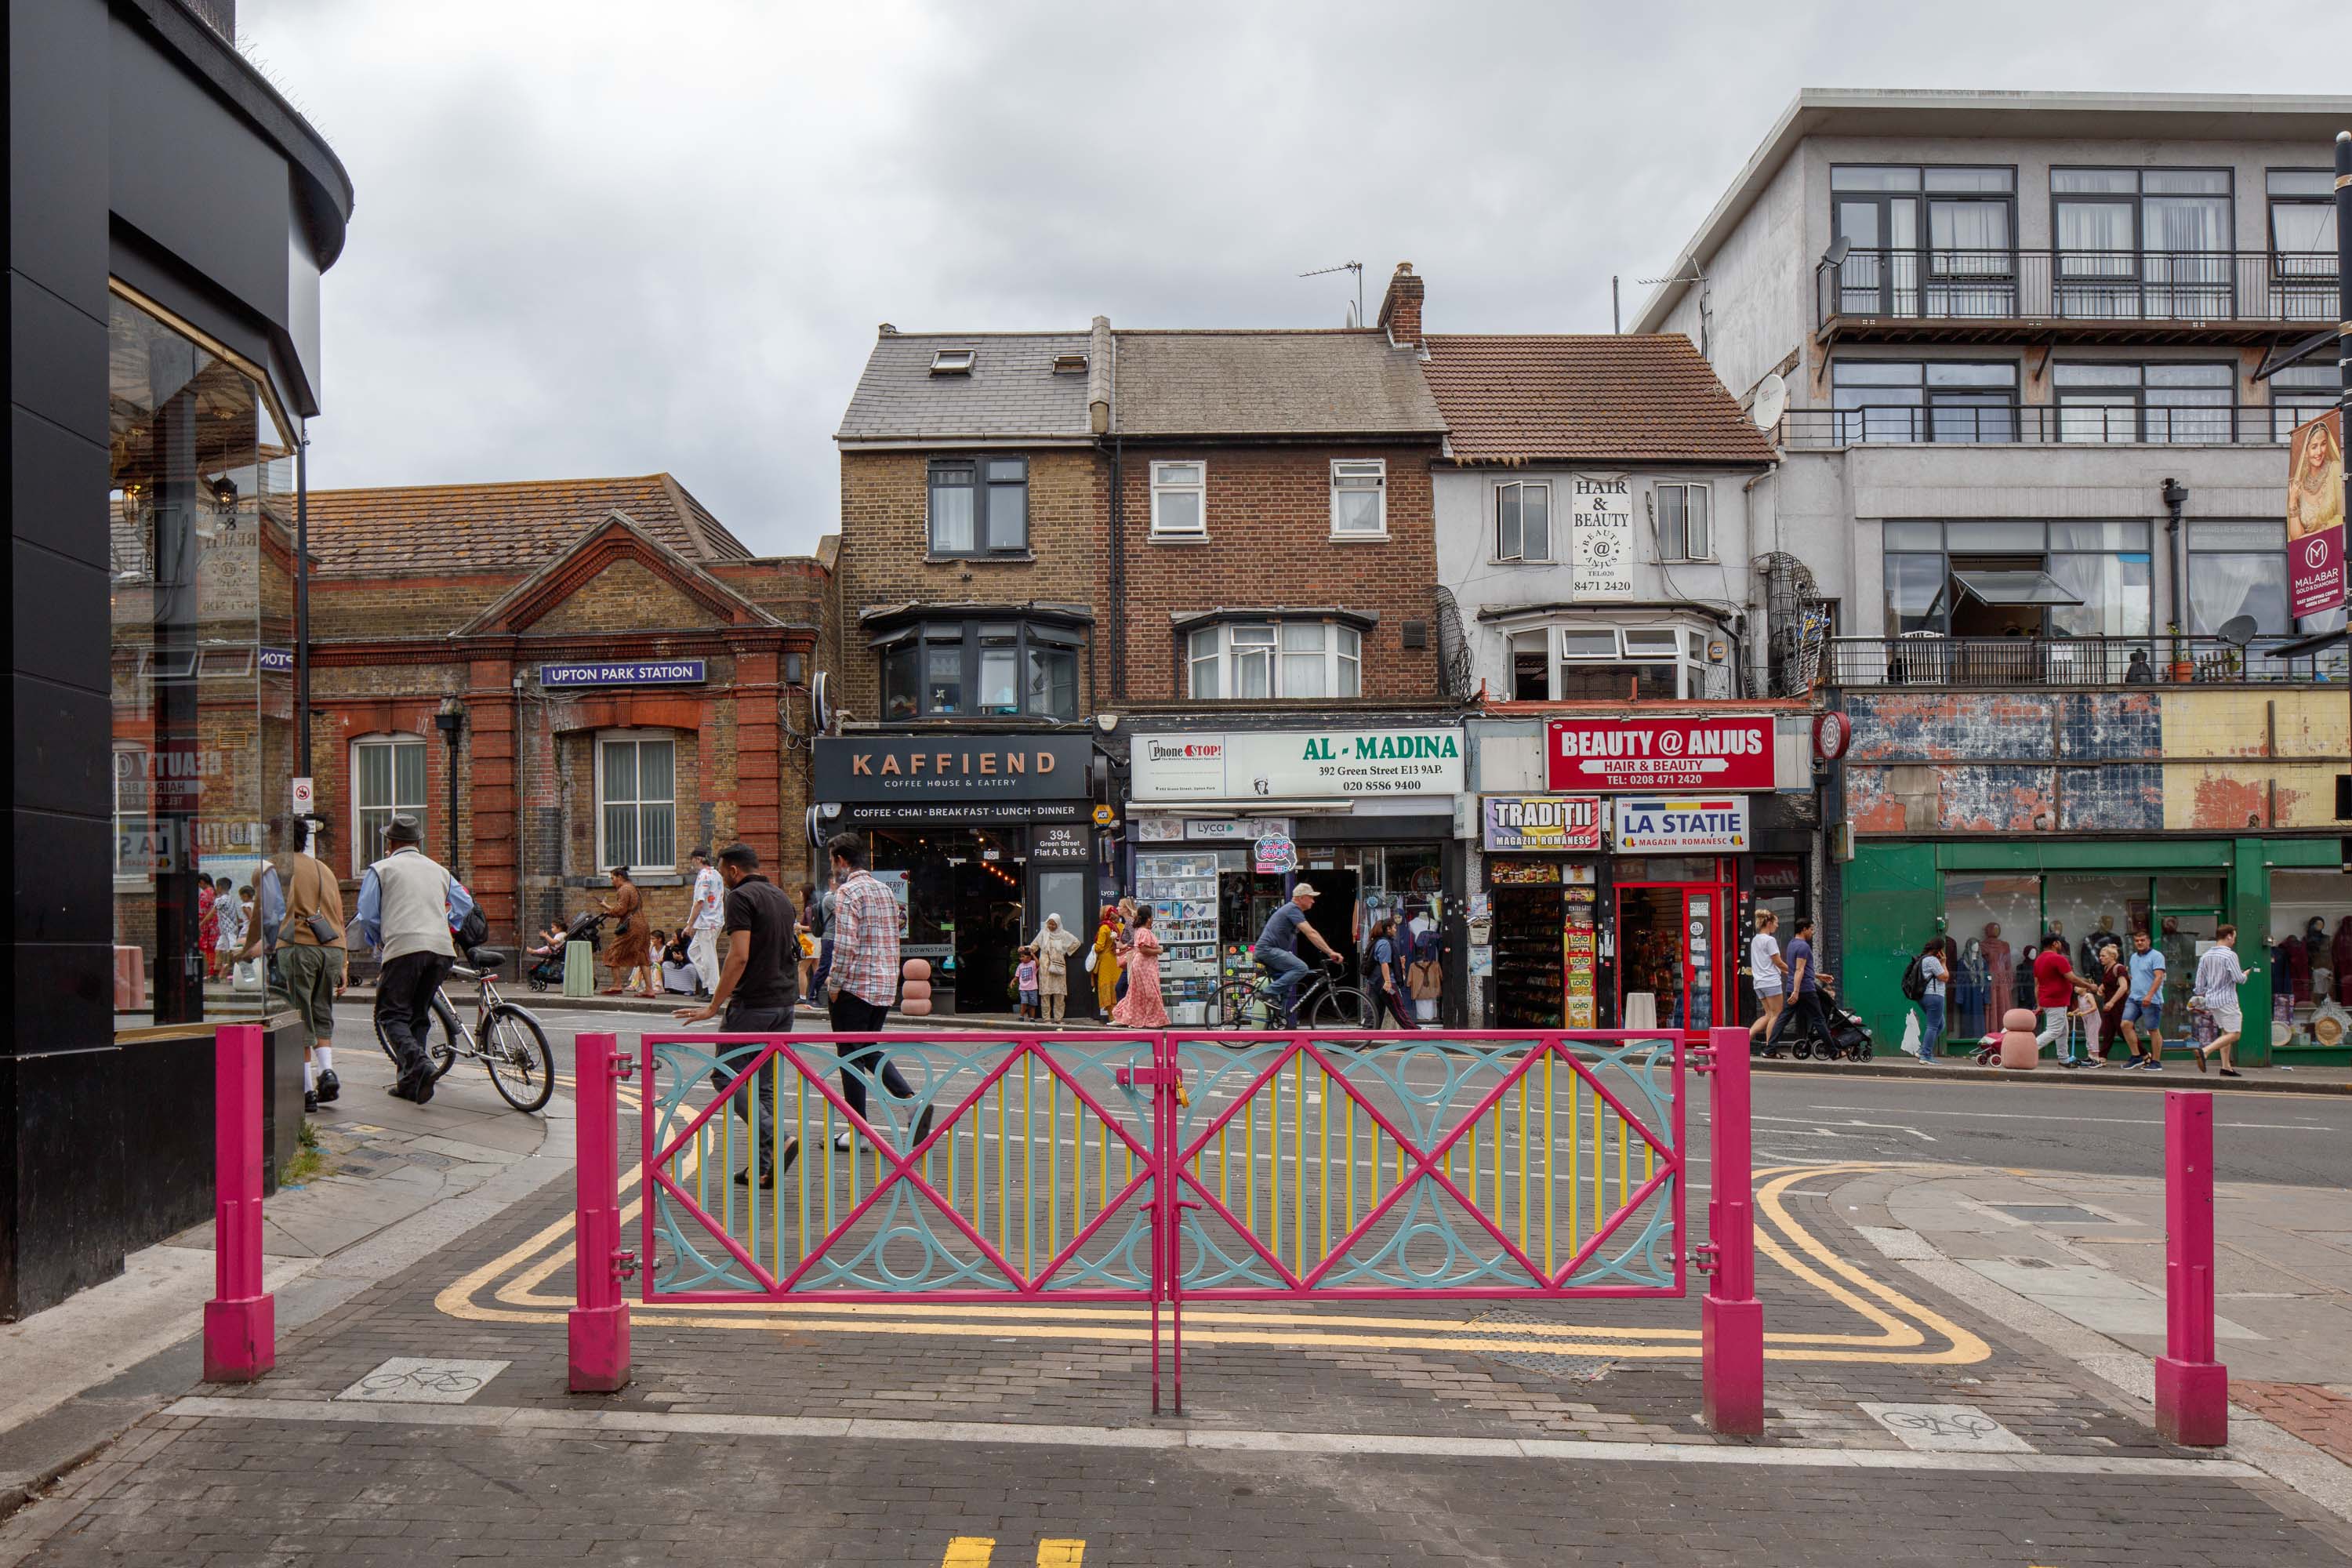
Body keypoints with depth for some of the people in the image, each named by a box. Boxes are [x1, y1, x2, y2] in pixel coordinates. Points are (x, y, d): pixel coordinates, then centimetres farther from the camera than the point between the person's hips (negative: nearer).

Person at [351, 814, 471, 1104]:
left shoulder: (381, 869, 10)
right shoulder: (439, 870, 23)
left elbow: (367, 917, 6)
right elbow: (466, 903, 24)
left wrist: (378, 943, 23)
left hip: (404, 947, -5)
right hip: (442, 949, 5)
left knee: (391, 1014, 0)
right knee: (418, 1015, 14)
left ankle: (417, 1061, -26)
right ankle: (410, 1083, 10)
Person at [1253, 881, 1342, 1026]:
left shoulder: (1292, 909, 21)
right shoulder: (1293, 909, -12)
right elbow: (1311, 933, -20)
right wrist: (1330, 953, -23)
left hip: (1264, 951, 11)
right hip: (1268, 949, -11)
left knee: (1286, 991, 12)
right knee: (1301, 968, -24)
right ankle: (1270, 992, -21)